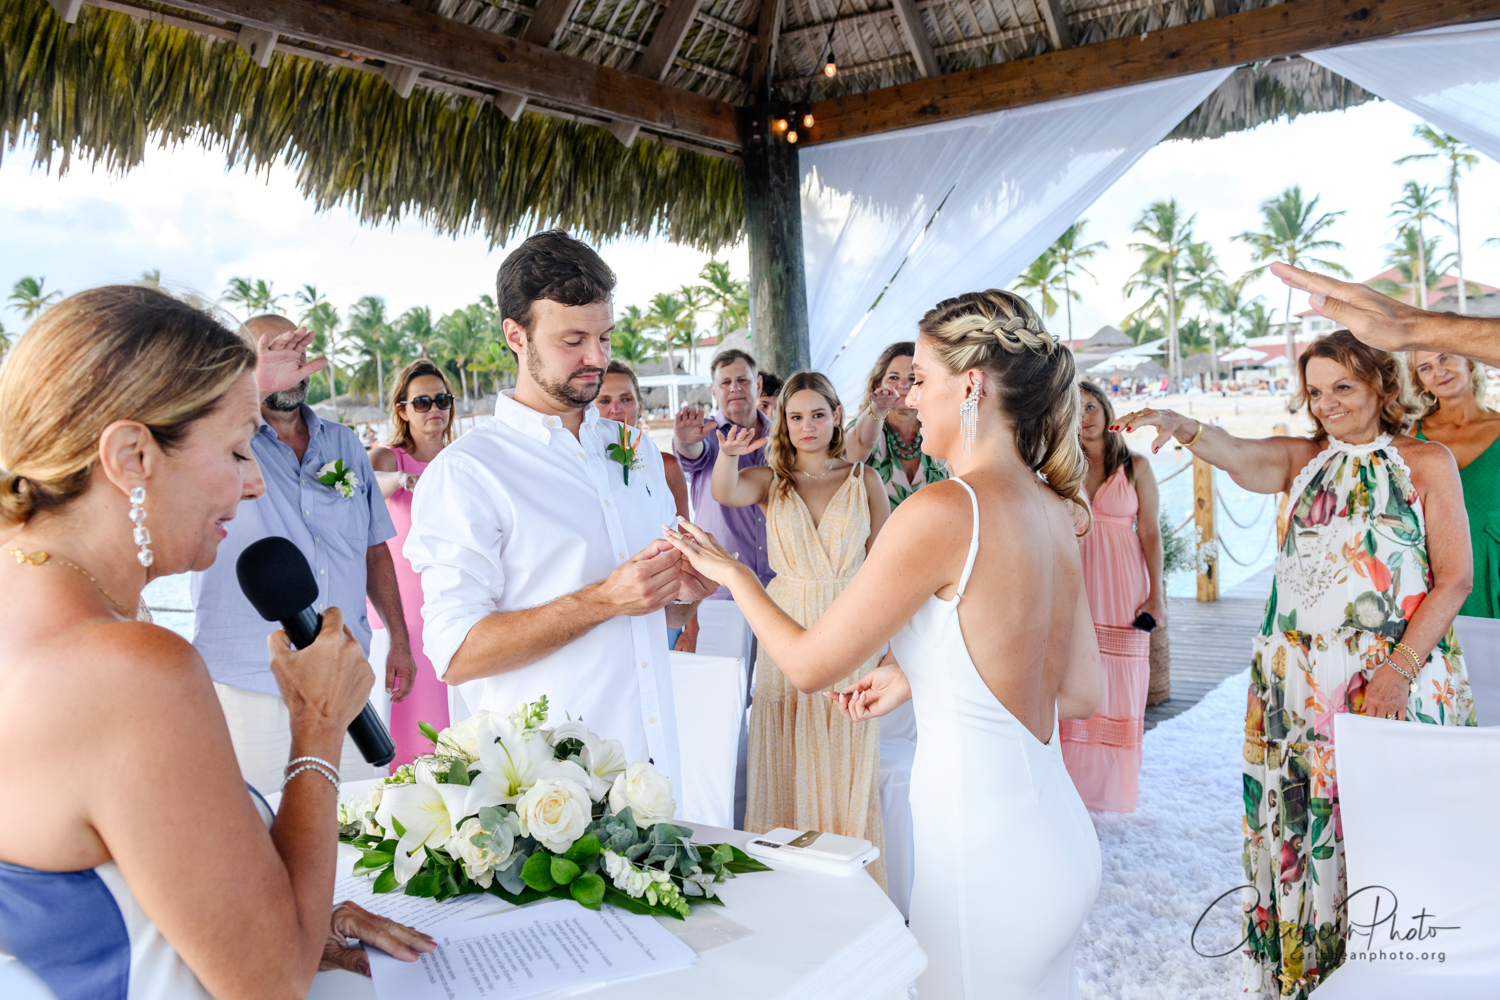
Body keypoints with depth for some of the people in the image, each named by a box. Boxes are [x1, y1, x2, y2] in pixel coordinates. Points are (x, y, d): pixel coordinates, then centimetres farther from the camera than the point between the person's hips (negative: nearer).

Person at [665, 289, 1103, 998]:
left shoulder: (945, 511, -22)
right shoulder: (1054, 507, 3)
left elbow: (807, 665, -13)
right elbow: (1080, 694, 11)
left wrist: (731, 573, 3)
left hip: (985, 858, -8)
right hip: (1059, 839, 8)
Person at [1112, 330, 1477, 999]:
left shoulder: (1427, 463, 4)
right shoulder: (1300, 460, 10)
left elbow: (1455, 576, -1)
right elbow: (1236, 455, -12)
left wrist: (1401, 668, -12)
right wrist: (1183, 428, -34)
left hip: (1395, 684, -2)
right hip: (1297, 684, 2)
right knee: (1298, 828, 5)